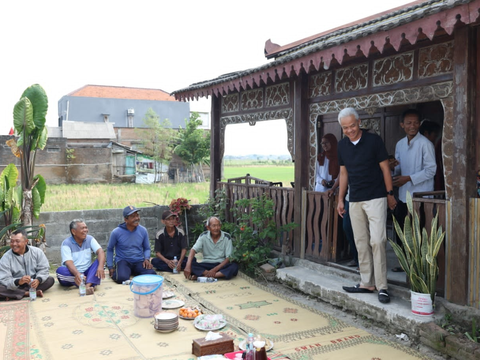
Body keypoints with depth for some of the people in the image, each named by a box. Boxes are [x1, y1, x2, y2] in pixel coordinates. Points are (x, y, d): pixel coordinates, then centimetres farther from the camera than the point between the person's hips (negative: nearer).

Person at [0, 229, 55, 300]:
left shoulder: (37, 252, -4)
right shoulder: (6, 257, -9)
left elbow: (43, 269, -4)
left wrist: (38, 280, -27)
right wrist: (18, 281, -38)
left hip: (32, 284, 3)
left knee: (50, 280, -22)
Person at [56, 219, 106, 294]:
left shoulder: (90, 239, 1)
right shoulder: (66, 243, -9)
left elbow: (100, 251, -14)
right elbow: (68, 262, -23)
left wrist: (101, 267, -35)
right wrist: (77, 274, -44)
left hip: (87, 272, 2)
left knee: (100, 260, -21)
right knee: (60, 270, -31)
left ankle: (88, 285, -42)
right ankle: (91, 283, -33)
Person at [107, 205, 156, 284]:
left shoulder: (143, 231, -1)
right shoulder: (116, 232, -9)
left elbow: (147, 248, 11)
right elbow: (109, 249, 6)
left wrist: (147, 259, -10)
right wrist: (110, 267, 0)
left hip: (139, 261, 3)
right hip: (123, 261, -2)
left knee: (152, 275, -26)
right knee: (122, 278, -35)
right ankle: (117, 271, 3)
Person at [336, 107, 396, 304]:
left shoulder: (374, 140, -7)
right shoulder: (342, 145, 7)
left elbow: (385, 168, -2)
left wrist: (390, 194, -3)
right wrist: (340, 199, 13)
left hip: (375, 198, -5)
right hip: (354, 201, 5)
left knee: (377, 241, -10)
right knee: (361, 243, 8)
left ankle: (382, 286, -4)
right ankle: (367, 283, 17)